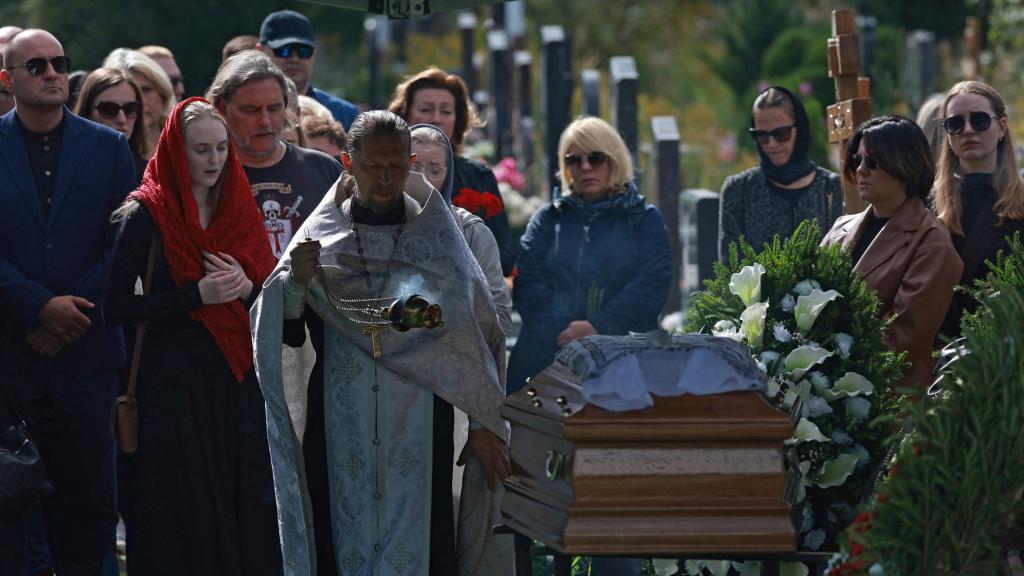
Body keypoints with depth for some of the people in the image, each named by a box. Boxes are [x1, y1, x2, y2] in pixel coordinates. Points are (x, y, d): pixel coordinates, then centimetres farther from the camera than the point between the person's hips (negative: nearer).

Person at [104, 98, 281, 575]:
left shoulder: (239, 209, 10)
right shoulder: (146, 215, -4)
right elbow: (117, 307, -9)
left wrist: (245, 287, -10)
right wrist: (197, 294, -16)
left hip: (240, 380, 4)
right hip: (176, 387, -4)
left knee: (248, 508, 1)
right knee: (186, 519, -3)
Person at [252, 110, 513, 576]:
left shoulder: (437, 240, 5)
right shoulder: (320, 238, 7)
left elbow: (483, 333, 4)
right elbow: (274, 333, 2)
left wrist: (486, 427, -2)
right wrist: (294, 281, -19)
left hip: (418, 434, -1)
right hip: (342, 438, 1)